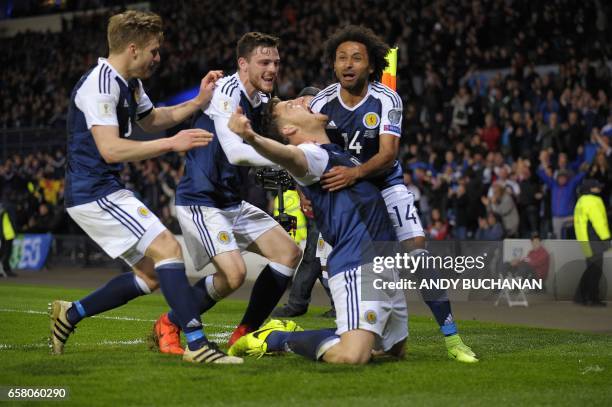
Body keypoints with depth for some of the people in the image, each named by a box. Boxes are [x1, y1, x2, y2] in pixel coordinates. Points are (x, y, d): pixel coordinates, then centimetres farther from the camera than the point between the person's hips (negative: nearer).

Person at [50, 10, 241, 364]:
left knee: (151, 274, 10)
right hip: (95, 193, -10)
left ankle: (70, 313, 21)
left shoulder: (130, 84, 13)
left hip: (106, 192, 10)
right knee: (168, 249, -19)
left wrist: (198, 102, 19)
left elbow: (150, 119, 32)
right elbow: (110, 149, -28)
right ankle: (197, 343, -22)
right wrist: (172, 143, -28)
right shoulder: (100, 85, -18)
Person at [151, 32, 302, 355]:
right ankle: (168, 327, -1)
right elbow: (234, 152, -29)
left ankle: (244, 334, 13)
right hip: (200, 202, -10)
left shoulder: (260, 100, 10)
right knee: (234, 272, -24)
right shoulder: (227, 91, -18)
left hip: (231, 203, 10)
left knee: (289, 253, 4)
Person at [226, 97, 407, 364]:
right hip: (358, 266, -9)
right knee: (352, 356, -25)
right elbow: (289, 155, -35)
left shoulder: (338, 152, 20)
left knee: (396, 350, 18)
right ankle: (277, 339, 0)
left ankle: (292, 332, 25)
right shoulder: (311, 154, -7)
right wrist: (252, 138, -54)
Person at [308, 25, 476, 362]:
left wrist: (354, 173, -46)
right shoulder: (321, 103, -10)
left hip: (385, 184, -2)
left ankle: (451, 337, -9)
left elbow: (388, 154, -28)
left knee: (417, 250, -15)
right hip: (339, 187, 2)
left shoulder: (387, 100, -17)